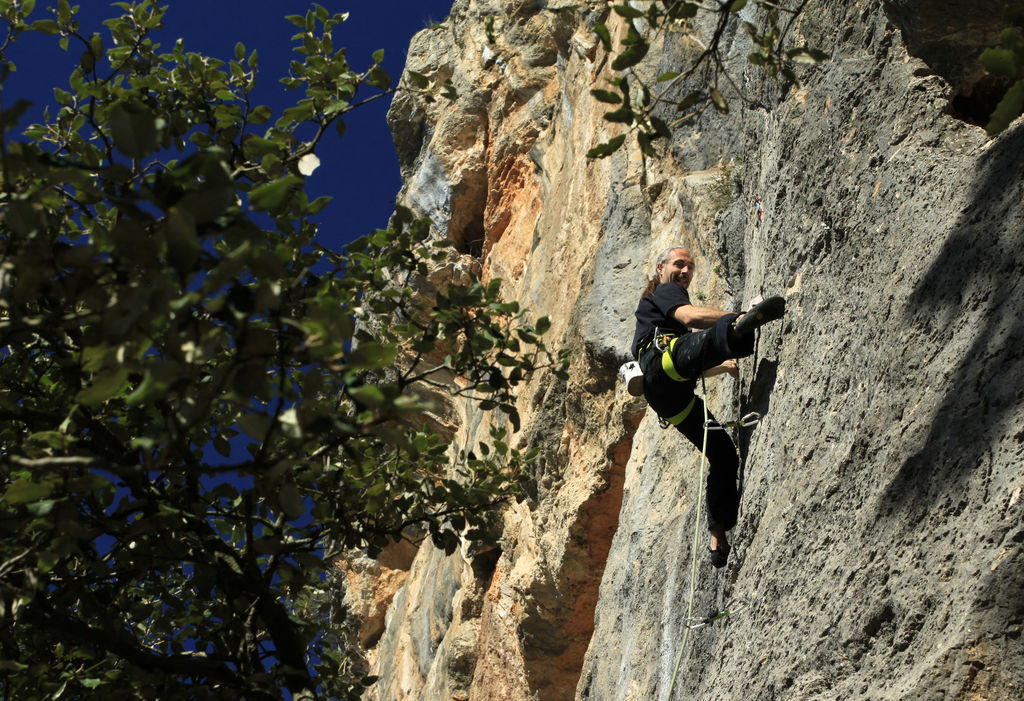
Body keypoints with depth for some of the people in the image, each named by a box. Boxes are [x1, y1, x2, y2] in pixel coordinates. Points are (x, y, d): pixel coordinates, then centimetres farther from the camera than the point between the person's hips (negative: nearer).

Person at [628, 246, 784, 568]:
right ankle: (740, 328, -76)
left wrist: (723, 366, 35)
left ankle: (717, 537, 9)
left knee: (723, 452, 8)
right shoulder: (664, 291, 17)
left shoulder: (659, 304, 43)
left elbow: (691, 367, 46)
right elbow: (689, 316, -8)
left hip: (670, 394, 9)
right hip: (660, 361, -9)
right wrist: (739, 317, -13)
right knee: (706, 340, -39)